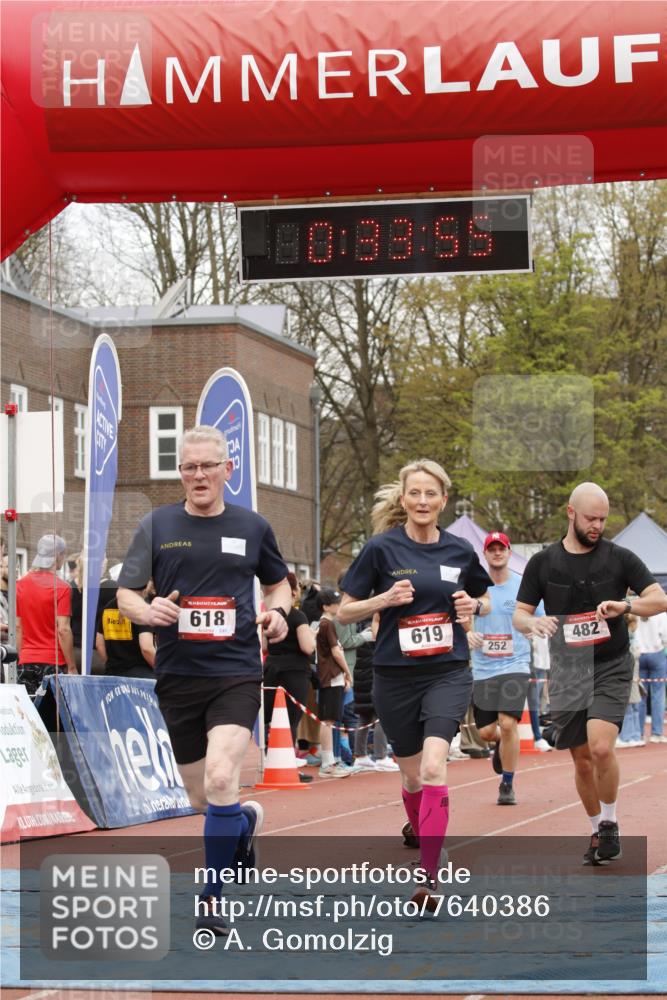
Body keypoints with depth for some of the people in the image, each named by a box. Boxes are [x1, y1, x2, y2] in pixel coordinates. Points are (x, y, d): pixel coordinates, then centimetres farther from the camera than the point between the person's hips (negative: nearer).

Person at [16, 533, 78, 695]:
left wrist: (21, 658, 16)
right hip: (53, 661, -5)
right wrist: (72, 667, -7)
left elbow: (17, 627, 9)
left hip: (26, 662, 5)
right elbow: (63, 630, -12)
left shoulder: (20, 585, 7)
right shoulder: (61, 588, -8)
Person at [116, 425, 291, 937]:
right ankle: (246, 820, 46)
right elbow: (125, 592, 4)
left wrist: (278, 612, -2)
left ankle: (212, 897, -10)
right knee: (202, 798, 11)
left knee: (220, 781, -22)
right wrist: (146, 610, -19)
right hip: (178, 676, 2)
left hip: (237, 673, -2)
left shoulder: (252, 527, 5)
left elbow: (278, 582, 20)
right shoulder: (157, 525, 5)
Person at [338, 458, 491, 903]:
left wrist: (474, 606, -3)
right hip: (395, 678, 1)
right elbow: (346, 611, 0)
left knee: (433, 767, -20)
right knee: (412, 775, 12)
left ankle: (430, 877, -22)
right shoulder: (381, 548, -4)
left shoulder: (460, 551, 3)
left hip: (449, 673, -1)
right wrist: (385, 598, -16)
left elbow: (483, 600, 20)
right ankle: (423, 842, 40)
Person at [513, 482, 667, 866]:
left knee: (601, 748, -20)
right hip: (567, 673, 2)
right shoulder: (543, 563, 3)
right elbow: (519, 615, 6)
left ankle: (610, 824, -1)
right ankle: (598, 831, 24)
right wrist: (533, 623, -18)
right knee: (582, 760, 6)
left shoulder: (620, 558, -1)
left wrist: (625, 606, -22)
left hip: (612, 669, -2)